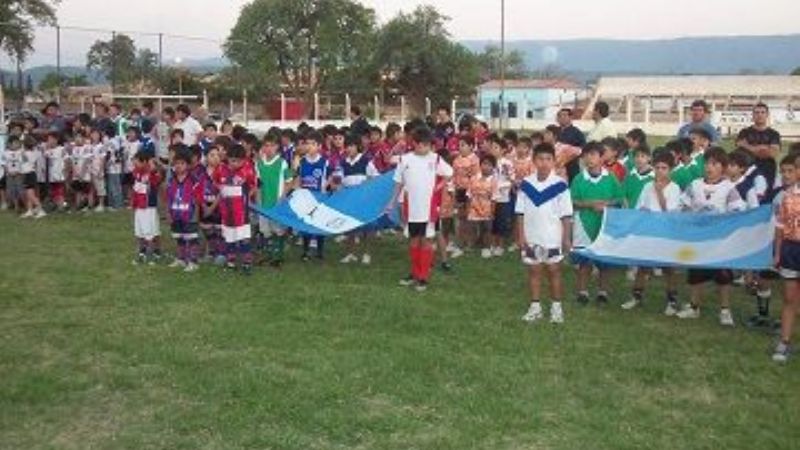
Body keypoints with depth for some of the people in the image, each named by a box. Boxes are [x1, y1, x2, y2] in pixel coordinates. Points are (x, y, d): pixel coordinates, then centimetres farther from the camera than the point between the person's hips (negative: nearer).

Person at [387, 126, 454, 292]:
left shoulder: (435, 159, -2)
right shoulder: (405, 159, 1)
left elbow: (449, 173, 11)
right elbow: (399, 182, 8)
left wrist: (439, 186, -2)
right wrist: (392, 202, 8)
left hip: (429, 207, -2)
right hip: (411, 208, 2)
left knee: (426, 240, 1)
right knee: (413, 240, 11)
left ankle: (424, 277, 6)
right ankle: (415, 273, 23)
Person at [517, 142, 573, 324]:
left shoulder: (560, 185, -9)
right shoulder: (526, 184, -3)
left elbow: (566, 215, -5)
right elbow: (520, 213, 2)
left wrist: (566, 238, -6)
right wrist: (521, 236, -1)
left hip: (553, 238, -2)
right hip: (531, 238, 2)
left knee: (554, 271, 8)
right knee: (534, 271, 10)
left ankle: (556, 307, 19)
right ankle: (535, 307, 20)